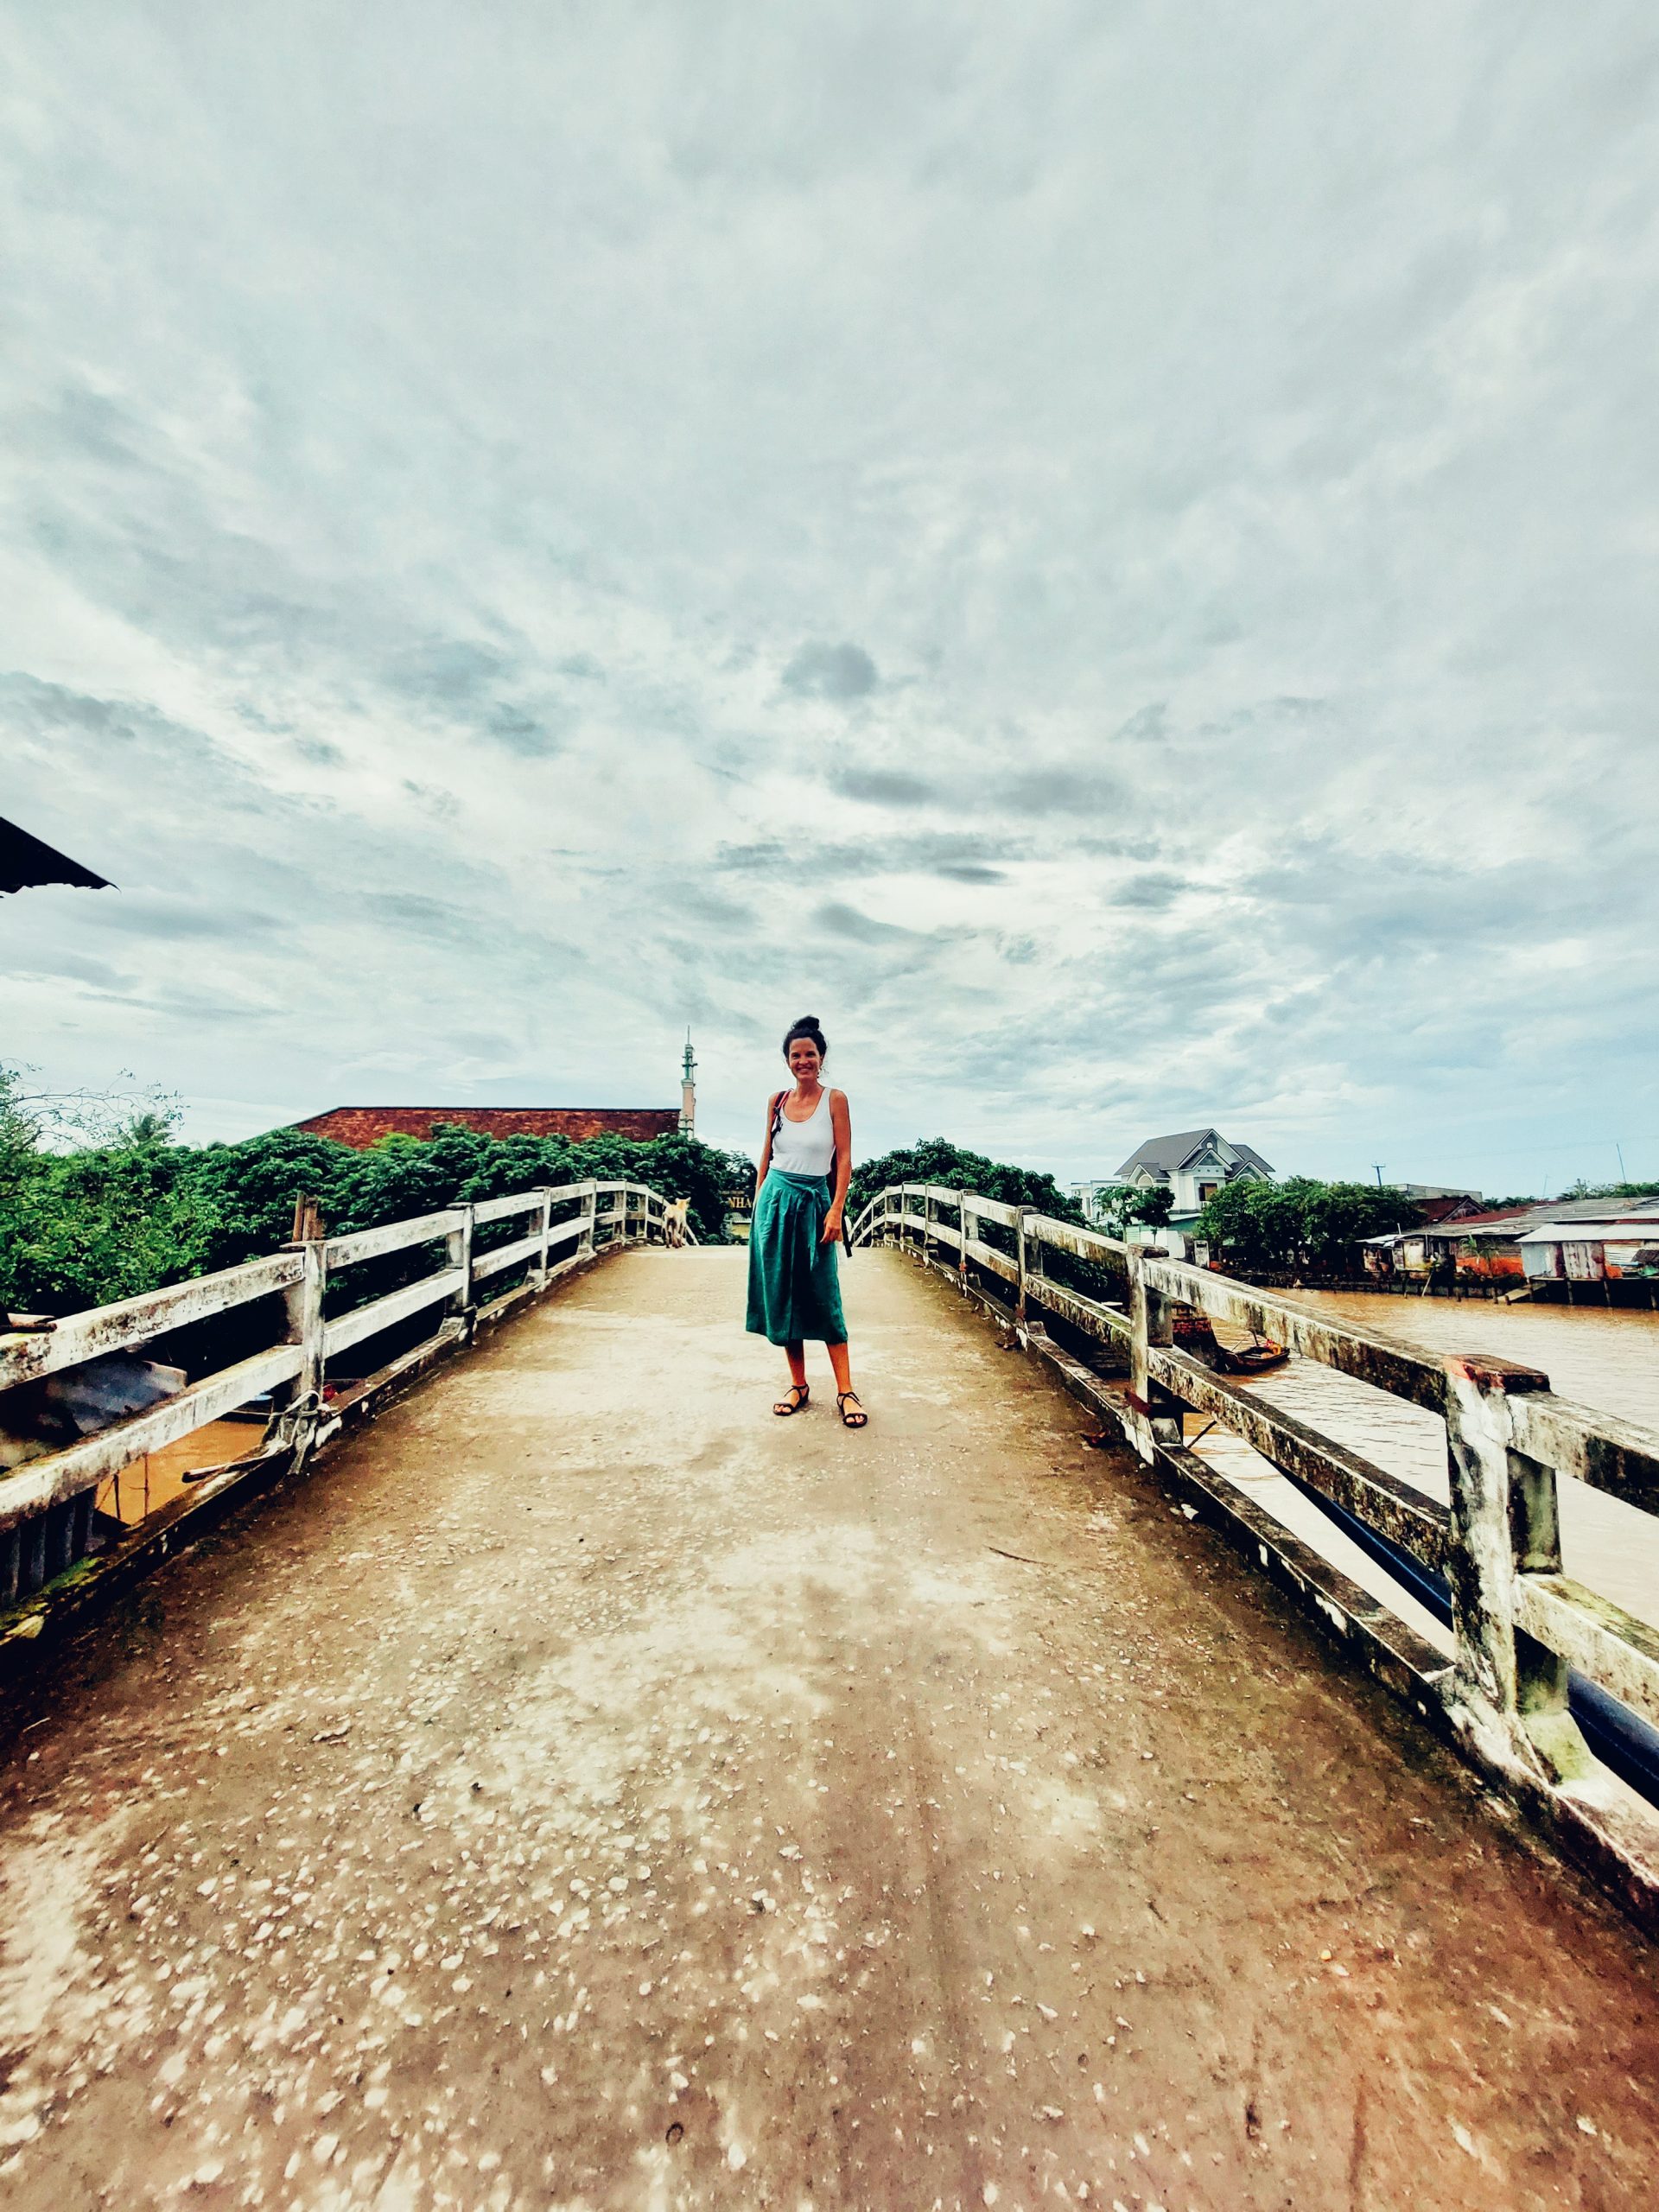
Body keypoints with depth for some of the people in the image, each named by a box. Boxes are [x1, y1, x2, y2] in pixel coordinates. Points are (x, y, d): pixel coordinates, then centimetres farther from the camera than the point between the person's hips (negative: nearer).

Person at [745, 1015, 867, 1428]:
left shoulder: (835, 1099, -4)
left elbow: (844, 1160, -6)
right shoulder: (777, 1101, 6)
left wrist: (836, 1210, -12)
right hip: (776, 1199, 3)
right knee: (782, 1294, 6)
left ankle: (845, 1390, 6)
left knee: (824, 1296, -2)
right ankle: (798, 1384, 19)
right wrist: (758, 1201, 10)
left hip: (814, 1202, -3)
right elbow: (767, 1154, 12)